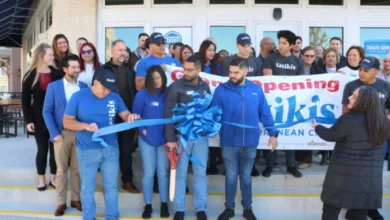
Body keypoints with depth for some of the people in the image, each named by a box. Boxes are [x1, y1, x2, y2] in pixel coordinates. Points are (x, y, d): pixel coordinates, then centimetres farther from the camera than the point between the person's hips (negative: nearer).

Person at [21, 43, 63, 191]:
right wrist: (28, 120, -7)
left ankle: (53, 178, 21)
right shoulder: (30, 75, -2)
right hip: (39, 118, -1)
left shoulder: (57, 74, 1)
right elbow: (25, 100, -1)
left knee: (54, 148, 8)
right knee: (42, 149, 8)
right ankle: (41, 179, 23)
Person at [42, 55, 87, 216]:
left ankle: (76, 199, 22)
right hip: (62, 133, -1)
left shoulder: (84, 87, 6)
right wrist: (54, 133, -10)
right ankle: (61, 202, 17)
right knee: (61, 169, 7)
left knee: (77, 169, 9)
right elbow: (47, 112, -2)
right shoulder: (53, 86, 0)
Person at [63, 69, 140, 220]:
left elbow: (125, 115, 3)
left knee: (111, 186, 15)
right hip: (87, 151, -2)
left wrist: (131, 117, -22)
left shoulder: (114, 97, -2)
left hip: (111, 149, 3)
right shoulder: (78, 97, -9)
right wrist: (86, 125, -26)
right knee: (88, 188, 13)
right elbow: (67, 122, -8)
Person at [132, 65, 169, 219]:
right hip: (147, 139, 0)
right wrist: (143, 130, -10)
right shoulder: (142, 95, -5)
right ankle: (148, 205, 19)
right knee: (148, 173, 6)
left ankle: (164, 204, 22)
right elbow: (135, 115, -1)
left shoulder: (168, 94, -3)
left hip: (164, 139, 1)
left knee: (163, 173, 8)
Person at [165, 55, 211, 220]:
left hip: (201, 136, 3)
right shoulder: (176, 87, -8)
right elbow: (169, 114, -9)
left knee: (200, 173, 9)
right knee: (180, 173, 6)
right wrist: (170, 139, -12)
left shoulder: (205, 86, 6)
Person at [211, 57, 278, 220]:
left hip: (250, 142, 1)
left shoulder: (256, 90, 1)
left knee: (246, 176, 16)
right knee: (231, 176, 12)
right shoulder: (221, 90, -5)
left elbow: (265, 113, 3)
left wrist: (272, 133, 2)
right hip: (229, 142, -1)